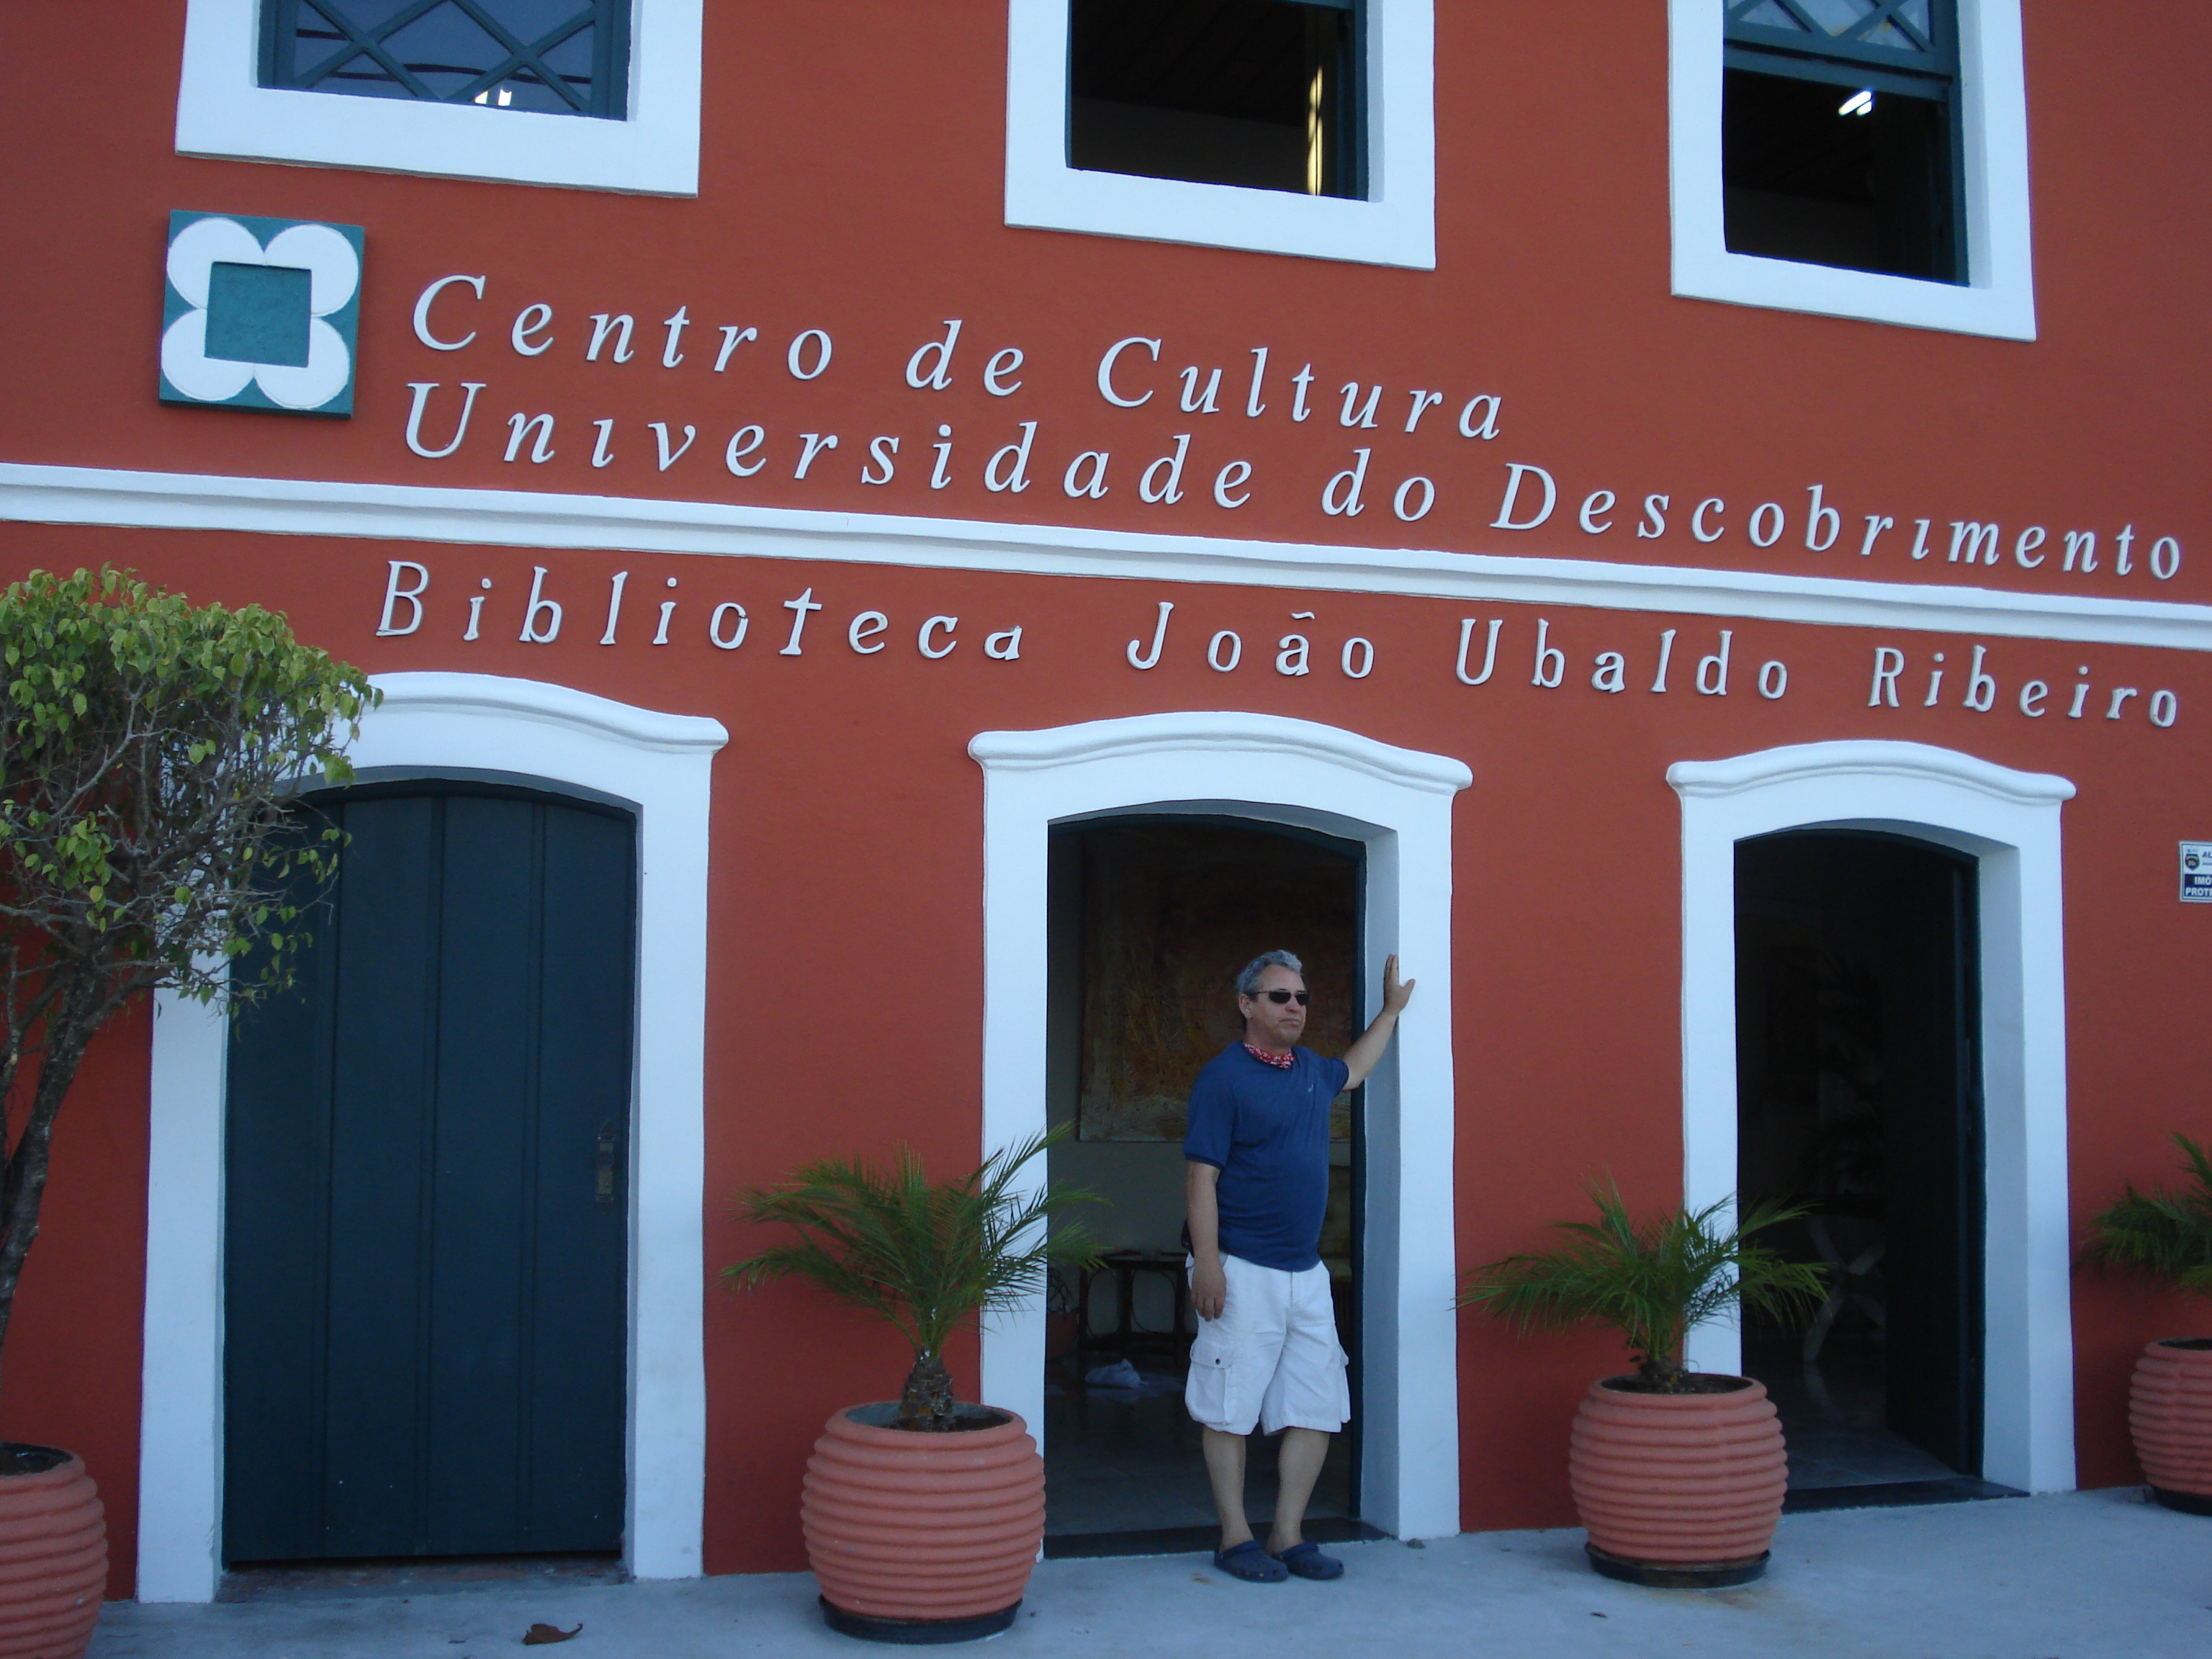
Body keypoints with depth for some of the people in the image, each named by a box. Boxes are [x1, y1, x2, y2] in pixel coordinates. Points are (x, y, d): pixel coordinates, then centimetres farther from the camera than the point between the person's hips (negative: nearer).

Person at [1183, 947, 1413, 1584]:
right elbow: (1201, 1177, -13)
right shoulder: (1224, 1077, -9)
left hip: (1306, 1271, 7)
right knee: (1229, 1409, 0)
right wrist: (1207, 1264, -19)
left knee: (1317, 1410, 6)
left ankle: (1288, 1536, 15)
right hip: (1243, 1271, -7)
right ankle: (1235, 1538, 10)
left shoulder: (1312, 1071, 13)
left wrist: (1392, 1010, 42)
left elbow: (1352, 1069, 39)